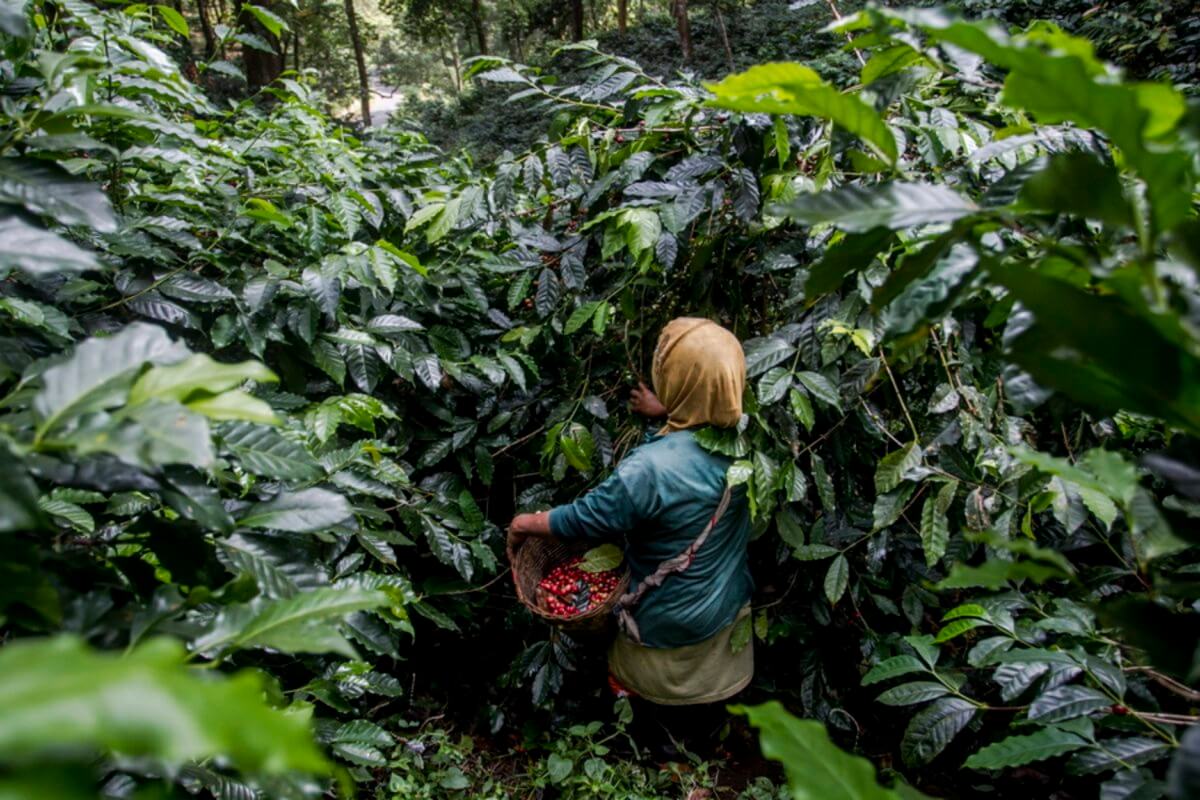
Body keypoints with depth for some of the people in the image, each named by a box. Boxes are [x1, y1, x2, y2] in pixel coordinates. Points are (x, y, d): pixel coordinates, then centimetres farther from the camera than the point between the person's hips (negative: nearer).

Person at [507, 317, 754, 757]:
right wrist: (665, 413, 13)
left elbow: (583, 519, -21)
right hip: (732, 603, 6)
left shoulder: (649, 469, -37)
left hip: (674, 624, -6)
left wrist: (525, 524, -4)